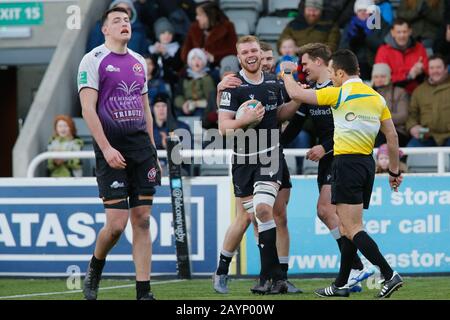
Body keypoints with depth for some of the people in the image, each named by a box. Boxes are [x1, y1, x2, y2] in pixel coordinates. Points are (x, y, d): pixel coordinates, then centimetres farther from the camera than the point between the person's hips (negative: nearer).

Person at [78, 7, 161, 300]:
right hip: (111, 149, -6)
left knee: (142, 220, 2)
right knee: (117, 223, -10)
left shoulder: (139, 62, 16)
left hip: (141, 144, 6)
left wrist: (153, 151, 17)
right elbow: (88, 108, -10)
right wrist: (106, 148, -18)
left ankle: (143, 291, 3)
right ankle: (95, 268, 20)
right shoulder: (93, 60, -3)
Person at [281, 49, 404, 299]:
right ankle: (341, 285, 18)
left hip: (346, 163, -8)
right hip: (367, 163, 8)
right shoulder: (376, 97, 10)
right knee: (347, 227, 15)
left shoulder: (339, 94, -9)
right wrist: (394, 171, 18)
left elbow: (296, 94, -6)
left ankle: (389, 275, -22)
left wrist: (287, 73, 14)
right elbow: (392, 136, 10)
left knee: (353, 229, -10)